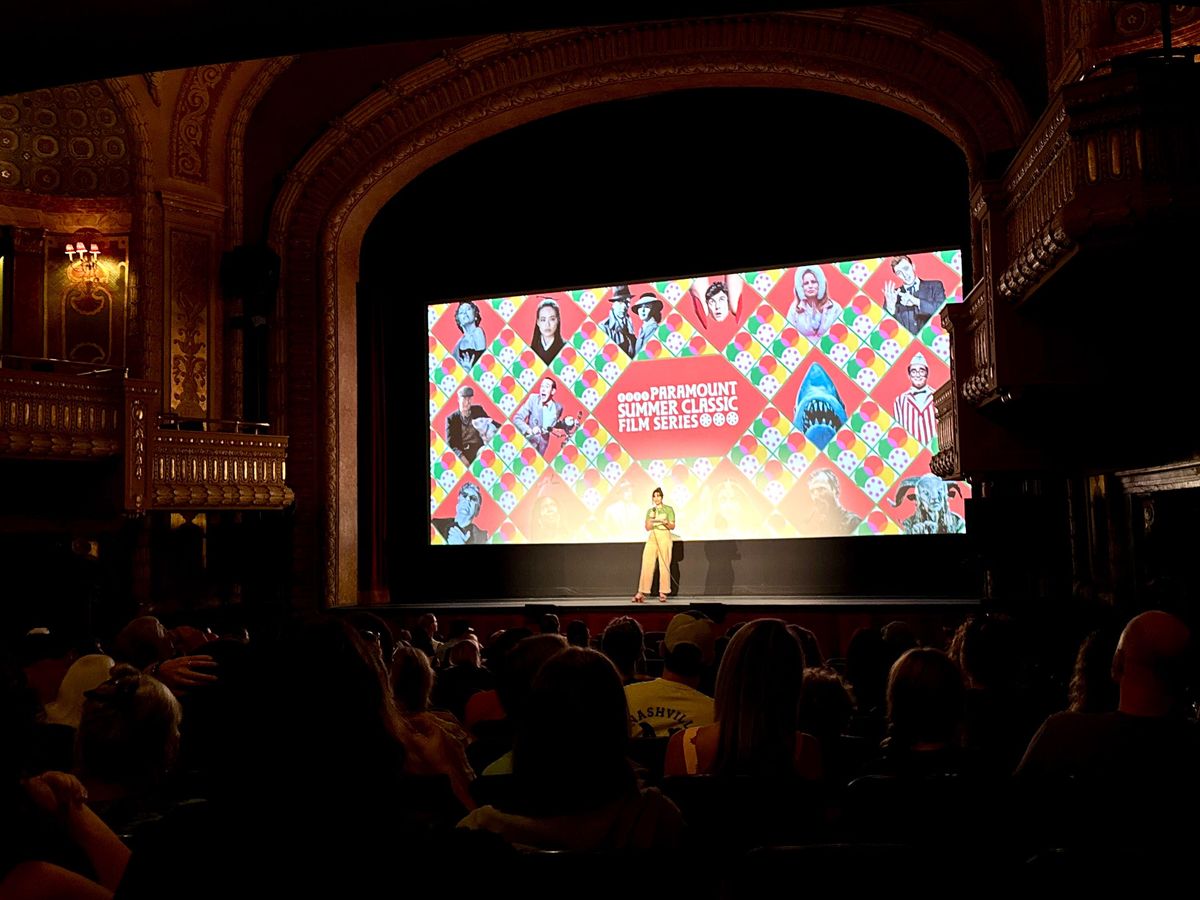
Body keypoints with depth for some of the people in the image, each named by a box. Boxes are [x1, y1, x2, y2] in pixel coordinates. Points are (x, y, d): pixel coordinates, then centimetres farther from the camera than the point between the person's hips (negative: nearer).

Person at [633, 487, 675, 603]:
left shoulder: (668, 509, 6)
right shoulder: (650, 511, 15)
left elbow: (672, 526, 2)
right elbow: (647, 528, 9)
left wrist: (664, 521, -15)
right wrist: (651, 518, -6)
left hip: (664, 538, -3)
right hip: (652, 538, 3)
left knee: (664, 566, -5)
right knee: (647, 565, -5)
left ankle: (663, 593, 0)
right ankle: (641, 593, -6)